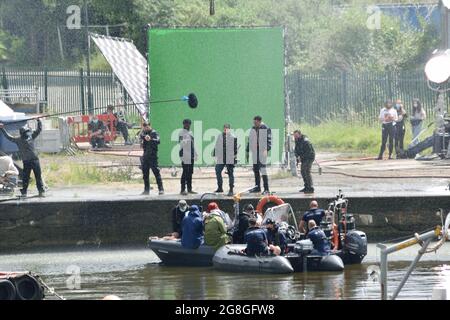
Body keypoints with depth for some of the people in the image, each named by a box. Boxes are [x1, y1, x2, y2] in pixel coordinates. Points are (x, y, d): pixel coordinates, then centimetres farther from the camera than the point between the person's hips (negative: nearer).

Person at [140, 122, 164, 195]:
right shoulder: (143, 133, 13)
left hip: (152, 155, -7)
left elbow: (158, 141, -20)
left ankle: (161, 189, -9)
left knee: (156, 172, -9)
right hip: (145, 156, 7)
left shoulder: (154, 133, -5)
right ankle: (146, 190, 16)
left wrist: (150, 139, -36)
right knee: (145, 173, 9)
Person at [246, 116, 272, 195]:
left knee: (263, 171, -10)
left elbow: (269, 141, -10)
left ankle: (266, 189, -9)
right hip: (255, 152, 7)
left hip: (262, 152, -7)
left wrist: (267, 150, -21)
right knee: (256, 170, 12)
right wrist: (248, 151, 17)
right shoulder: (253, 130, 14)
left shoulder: (266, 129, -5)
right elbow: (250, 140, 20)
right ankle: (257, 187, 22)